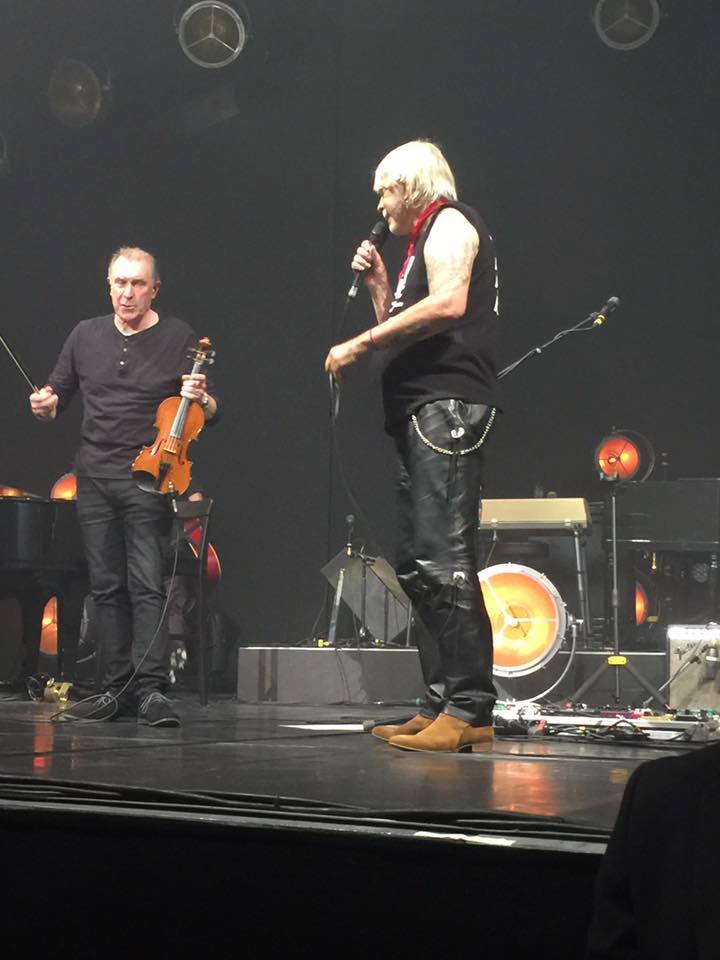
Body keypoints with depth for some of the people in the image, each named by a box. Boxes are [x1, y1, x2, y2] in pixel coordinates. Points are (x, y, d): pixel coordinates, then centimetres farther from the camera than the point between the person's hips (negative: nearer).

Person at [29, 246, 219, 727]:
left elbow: (211, 414, 4)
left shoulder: (180, 338, 2)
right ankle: (117, 688, 12)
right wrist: (45, 406, -5)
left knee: (148, 585, -12)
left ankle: (152, 689, -14)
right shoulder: (87, 336, 12)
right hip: (94, 480, 4)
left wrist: (201, 400, -19)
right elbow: (56, 399, 17)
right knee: (107, 587, 6)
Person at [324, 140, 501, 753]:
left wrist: (360, 345, -16)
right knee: (417, 565, 8)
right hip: (422, 414, 11)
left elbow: (448, 305, -19)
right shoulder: (426, 241, 28)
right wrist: (379, 285, 17)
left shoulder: (449, 223, 0)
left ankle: (470, 710, -20)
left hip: (447, 406, -11)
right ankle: (441, 707, 10)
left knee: (443, 560, -17)